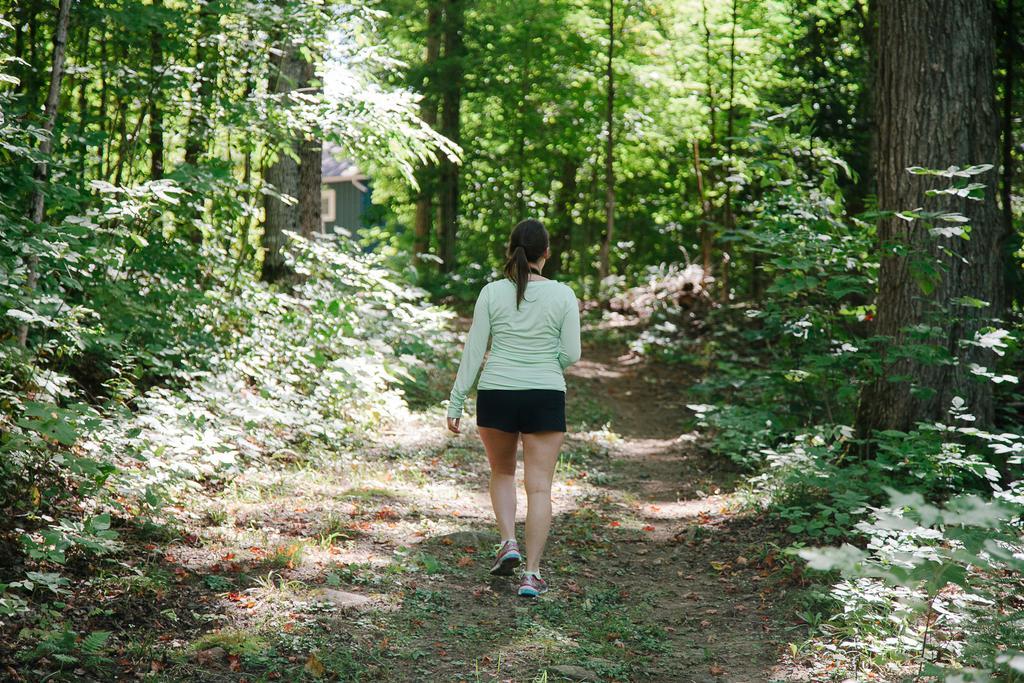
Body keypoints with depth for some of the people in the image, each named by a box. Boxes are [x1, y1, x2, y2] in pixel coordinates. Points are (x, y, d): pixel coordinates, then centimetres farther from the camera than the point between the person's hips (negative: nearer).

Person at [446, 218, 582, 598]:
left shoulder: (492, 293, -3)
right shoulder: (563, 296, -4)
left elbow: (473, 352, -4)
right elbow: (571, 355, -3)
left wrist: (455, 404, 1)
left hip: (496, 396, 1)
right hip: (545, 399, -1)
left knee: (502, 471, 24)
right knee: (539, 487, 3)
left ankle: (509, 543, 8)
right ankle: (531, 574, -3)